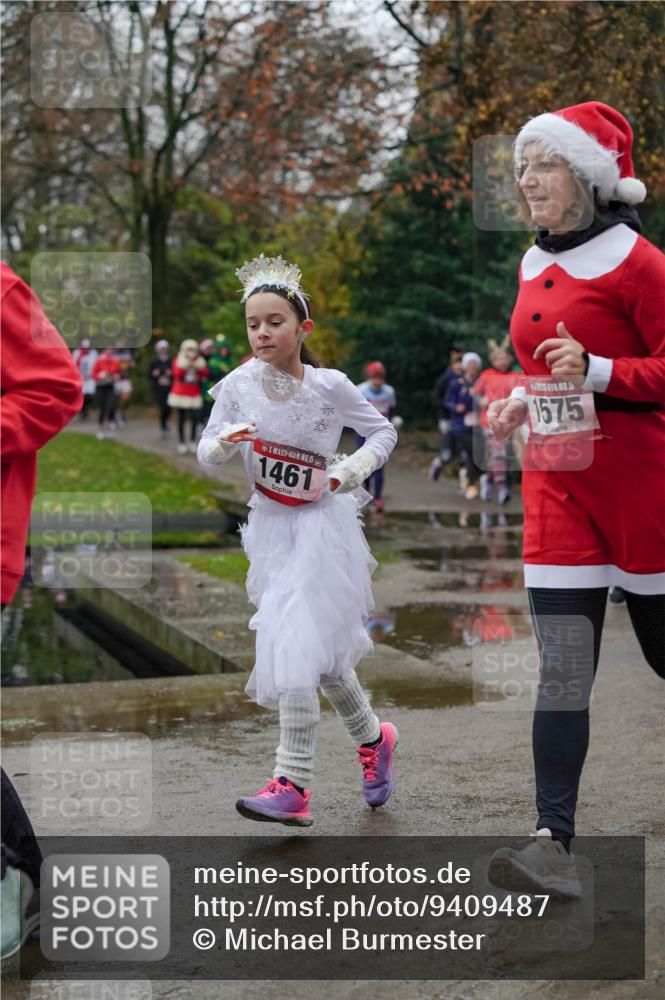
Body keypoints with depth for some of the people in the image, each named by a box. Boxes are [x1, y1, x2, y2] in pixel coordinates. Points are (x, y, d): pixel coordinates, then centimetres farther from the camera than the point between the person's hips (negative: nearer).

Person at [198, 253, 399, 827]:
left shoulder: (330, 386, -12)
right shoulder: (237, 386, -5)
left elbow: (383, 431, 3)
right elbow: (206, 457, 1)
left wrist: (356, 468, -15)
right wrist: (223, 443, -21)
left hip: (322, 523, -4)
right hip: (271, 526, 4)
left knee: (299, 646, -17)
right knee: (322, 651, 12)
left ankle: (292, 785, -13)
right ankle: (373, 738, 36)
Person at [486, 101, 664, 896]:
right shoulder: (536, 265, 13)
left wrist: (597, 373, -24)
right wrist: (519, 401, 9)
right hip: (557, 483, 6)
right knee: (562, 669, -3)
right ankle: (553, 841, -6)